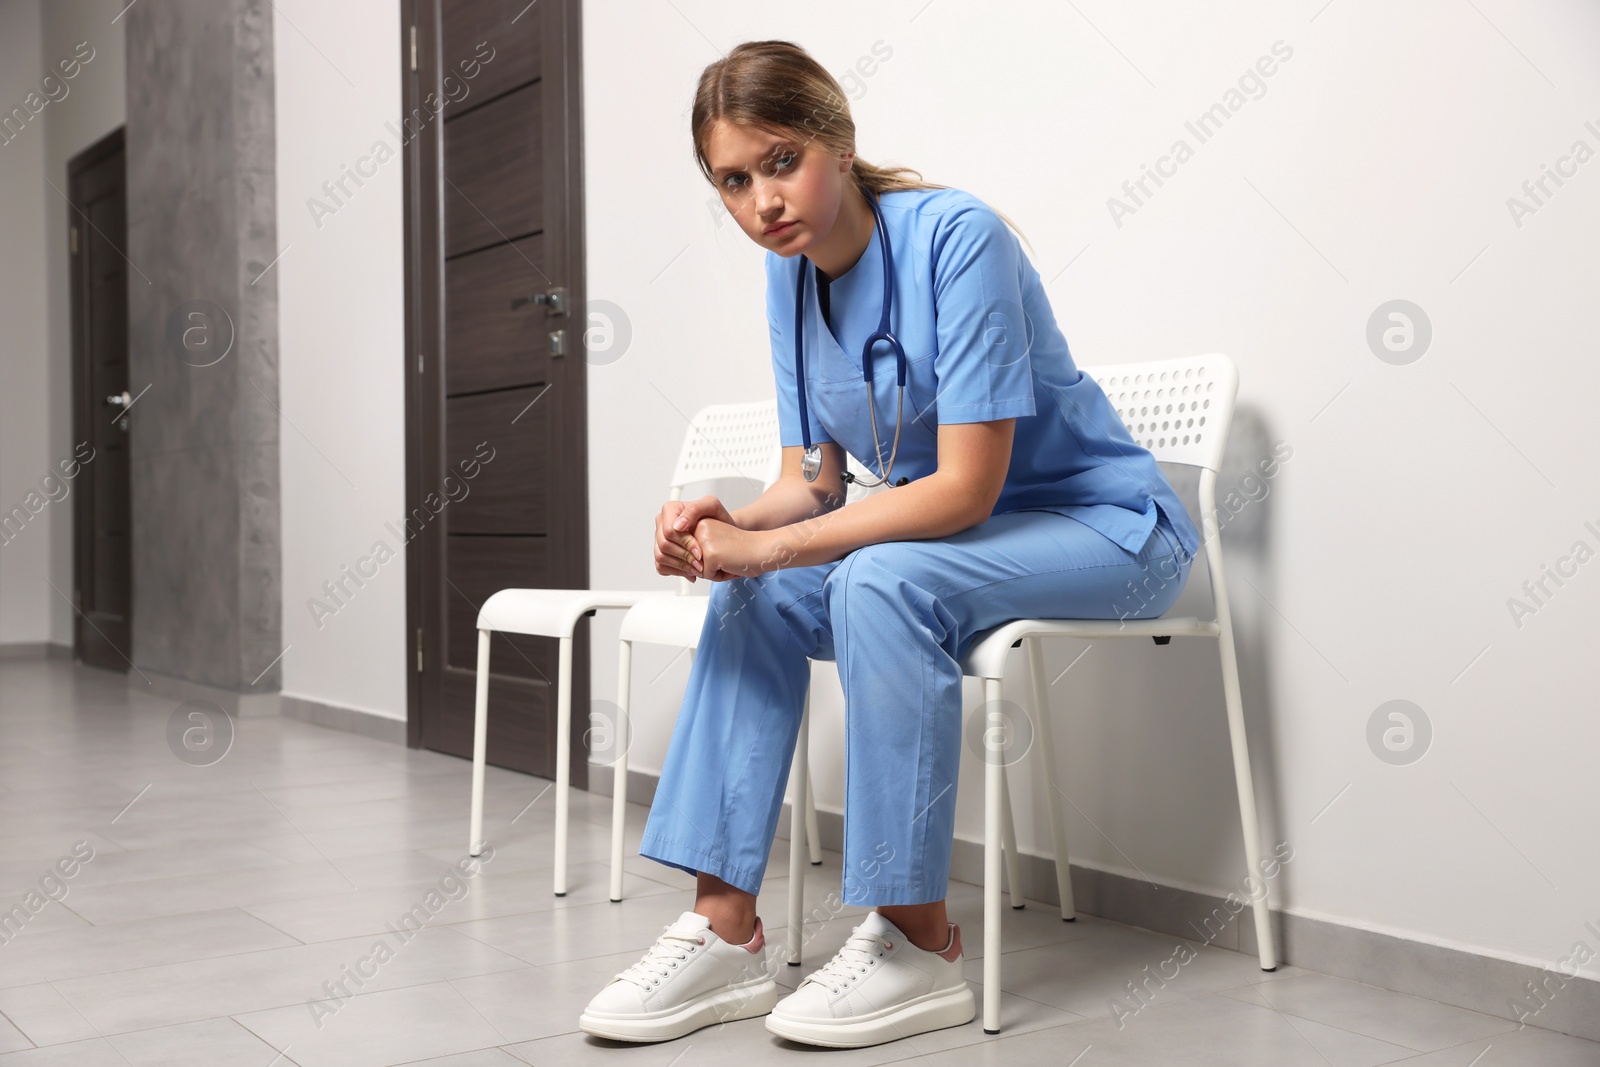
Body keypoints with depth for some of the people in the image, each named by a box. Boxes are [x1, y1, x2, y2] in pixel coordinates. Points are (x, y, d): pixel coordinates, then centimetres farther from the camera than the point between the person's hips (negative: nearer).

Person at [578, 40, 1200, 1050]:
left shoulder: (958, 236, -23)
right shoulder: (792, 276, 1)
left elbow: (967, 487, -27)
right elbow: (816, 482, 1)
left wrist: (769, 545, -29)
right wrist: (729, 525, -22)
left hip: (1109, 527, -7)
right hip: (950, 528, 8)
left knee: (880, 580, -32)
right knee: (752, 596, -9)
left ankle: (920, 946, -20)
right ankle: (726, 929, -8)